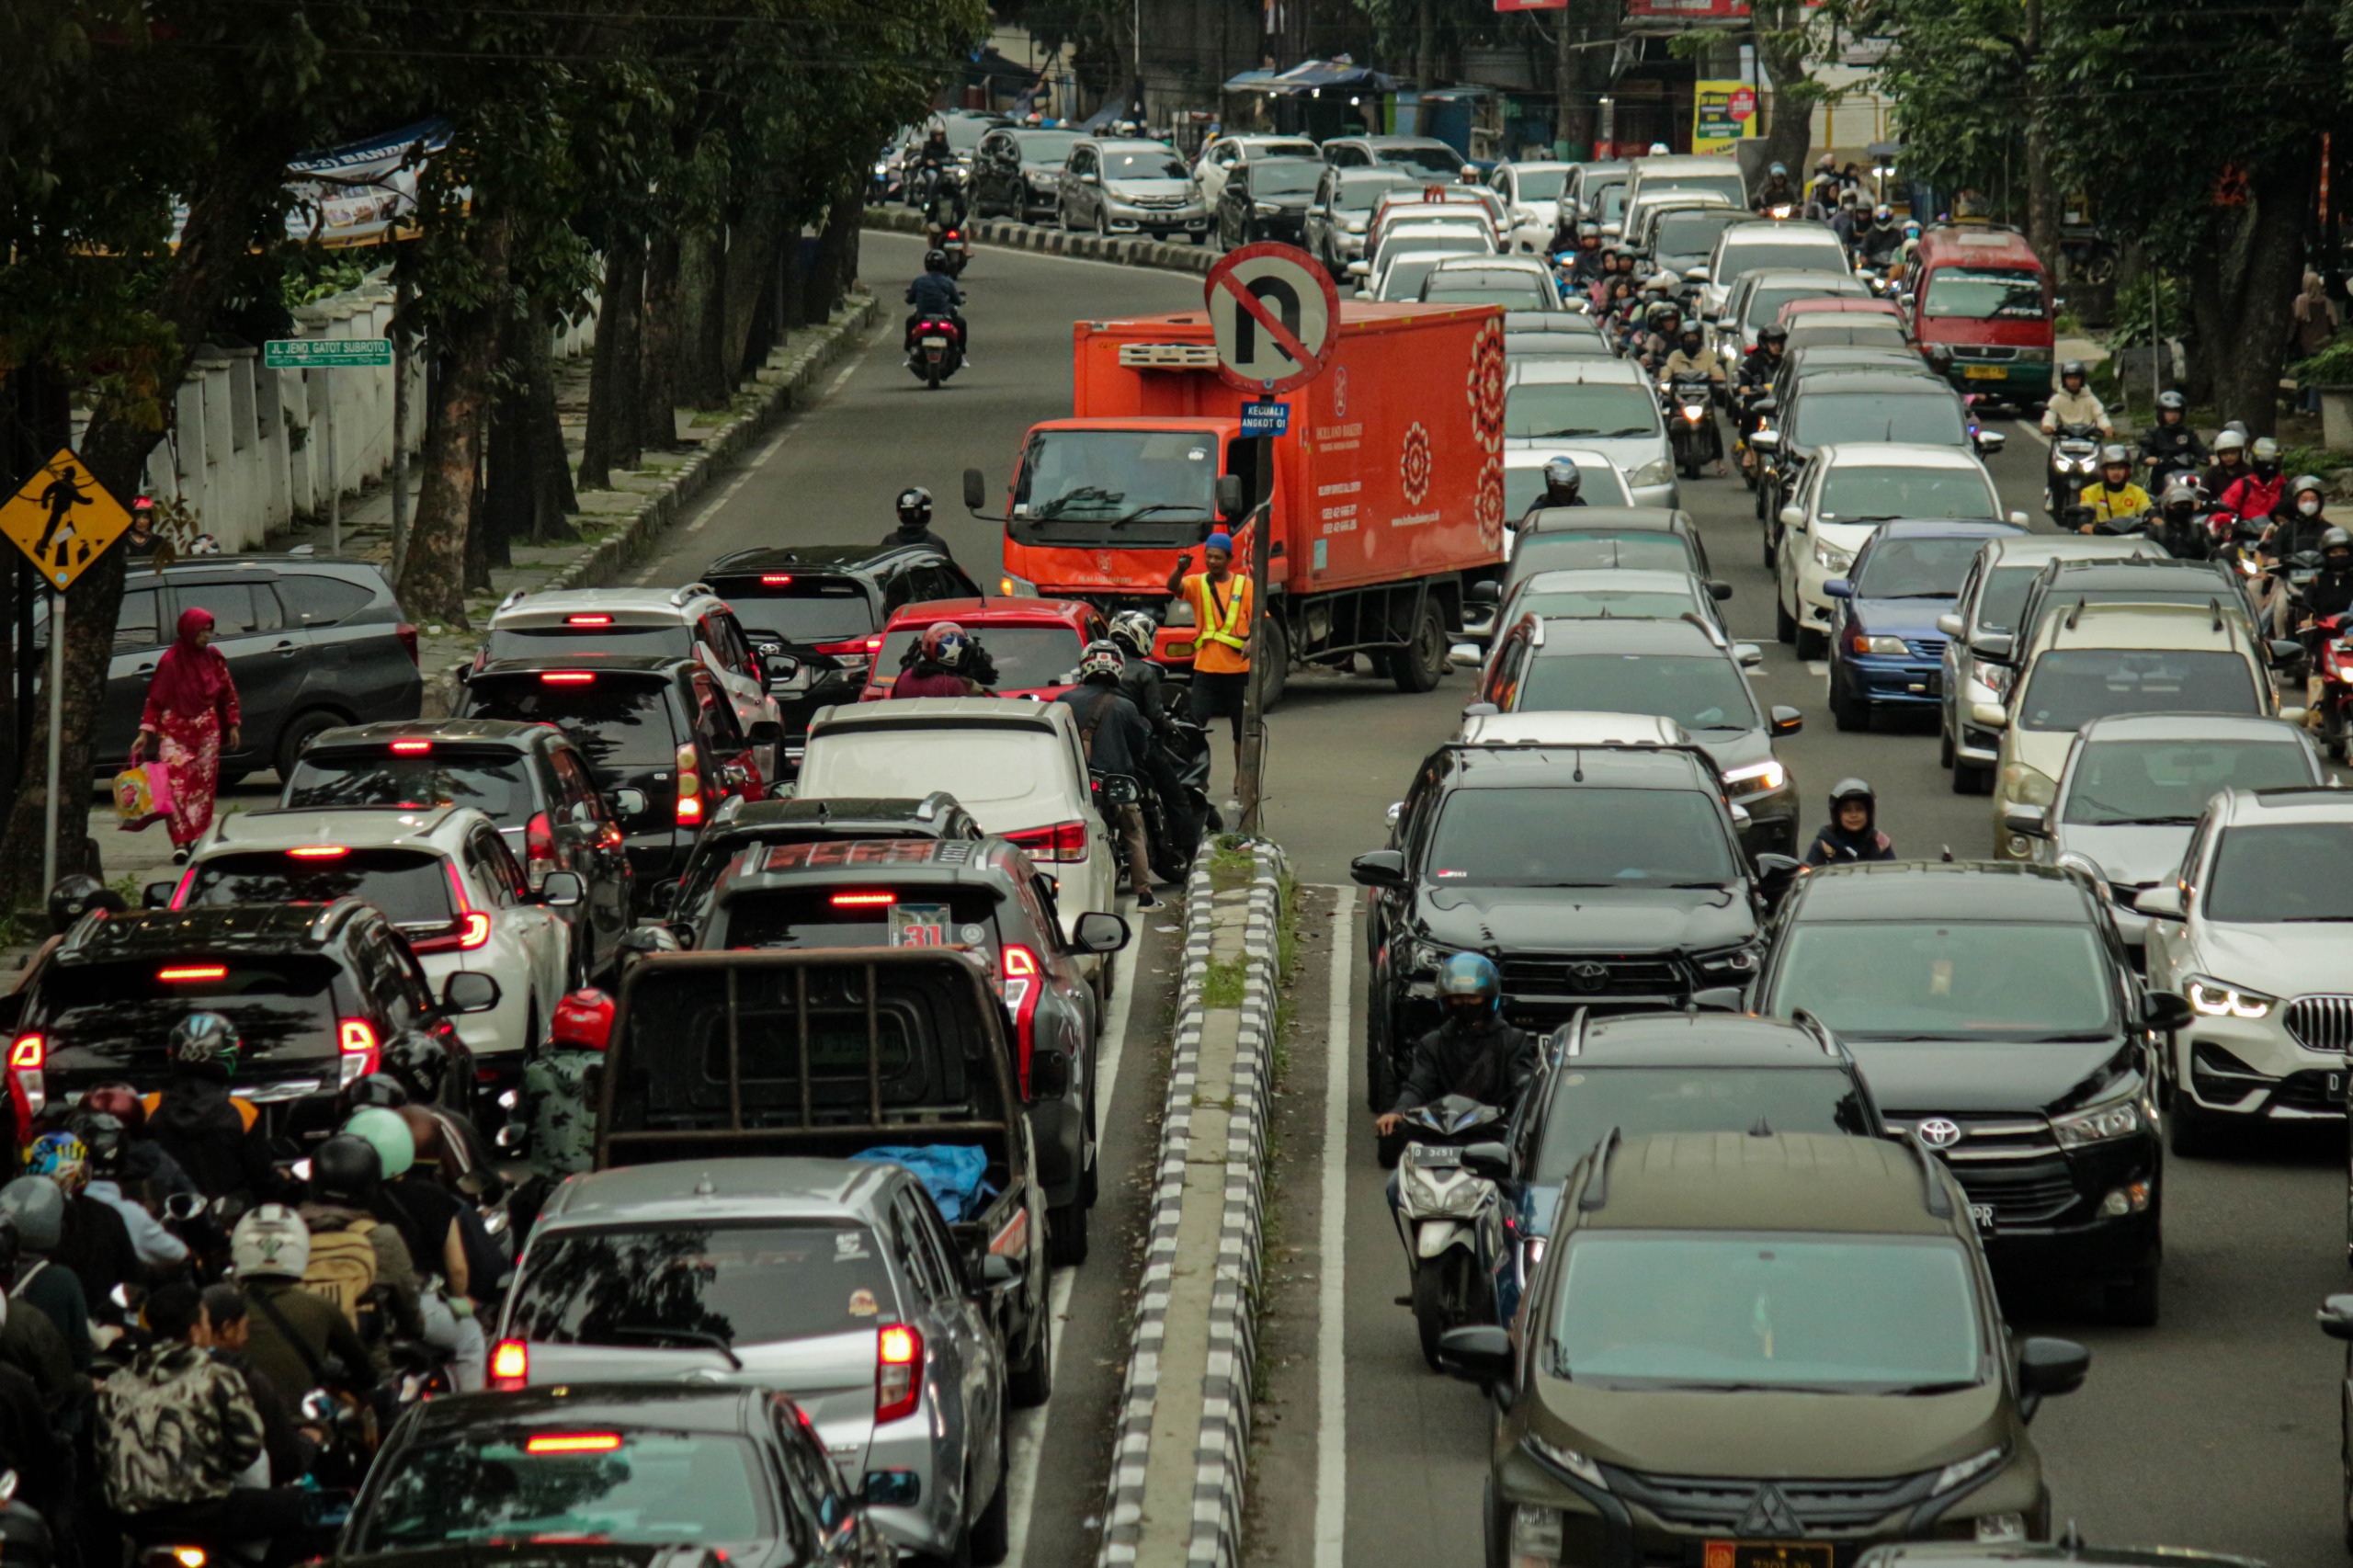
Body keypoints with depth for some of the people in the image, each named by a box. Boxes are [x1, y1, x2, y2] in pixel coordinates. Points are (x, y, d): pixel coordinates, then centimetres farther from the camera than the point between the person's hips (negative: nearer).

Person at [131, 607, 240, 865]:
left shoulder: (213, 657, 6)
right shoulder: (171, 660, -5)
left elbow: (228, 693, 15)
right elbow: (155, 698, -3)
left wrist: (233, 725, 13)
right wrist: (146, 732, -8)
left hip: (206, 730, 4)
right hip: (175, 730, -4)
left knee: (203, 786, 3)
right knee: (175, 785, -13)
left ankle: (200, 841, 9)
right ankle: (180, 842, -18)